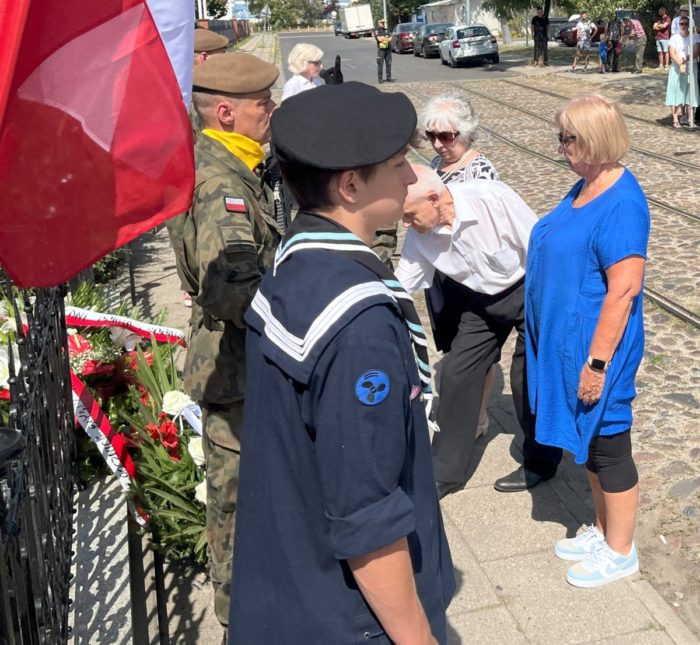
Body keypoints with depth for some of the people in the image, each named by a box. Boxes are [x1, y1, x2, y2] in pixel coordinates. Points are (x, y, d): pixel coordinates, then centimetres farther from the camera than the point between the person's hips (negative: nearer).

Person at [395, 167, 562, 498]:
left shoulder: (492, 197, -32)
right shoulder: (418, 236, -17)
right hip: (481, 299, 5)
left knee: (529, 379, -1)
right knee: (456, 373, 1)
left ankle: (541, 462, 24)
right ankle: (446, 471, 15)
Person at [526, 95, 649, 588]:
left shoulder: (621, 204, -23)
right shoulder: (585, 186, 7)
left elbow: (624, 289, -24)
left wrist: (597, 362, -22)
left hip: (595, 347, -9)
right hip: (565, 342, 9)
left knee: (608, 445, 7)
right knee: (589, 441, 21)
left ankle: (620, 553, 26)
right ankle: (604, 532, 40)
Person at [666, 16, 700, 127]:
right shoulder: (674, 38, 4)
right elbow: (672, 53, -5)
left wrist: (687, 59, -25)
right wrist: (680, 63, -21)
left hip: (690, 68, 0)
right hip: (676, 69, 0)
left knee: (690, 92, -2)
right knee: (675, 92, -8)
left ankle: (689, 117, 3)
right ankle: (675, 119, -11)